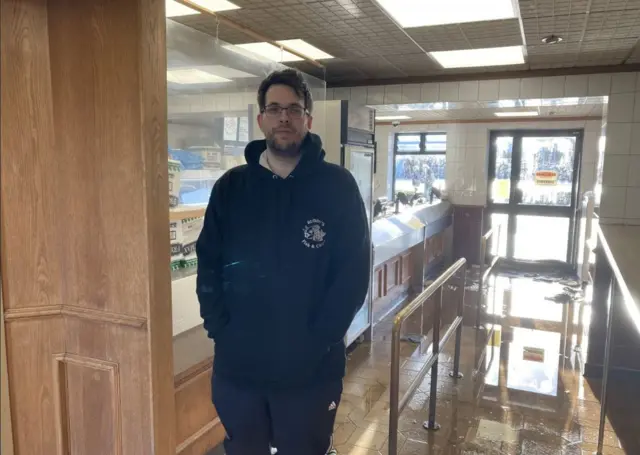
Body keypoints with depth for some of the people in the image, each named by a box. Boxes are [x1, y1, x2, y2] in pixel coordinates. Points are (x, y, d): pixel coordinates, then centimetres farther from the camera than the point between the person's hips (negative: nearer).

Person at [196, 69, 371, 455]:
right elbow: (208, 264, 3)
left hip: (311, 367, -2)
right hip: (236, 363, 3)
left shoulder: (338, 186, -6)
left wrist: (318, 340, -14)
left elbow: (354, 272, -9)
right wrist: (220, 329, -7)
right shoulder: (231, 187, 2)